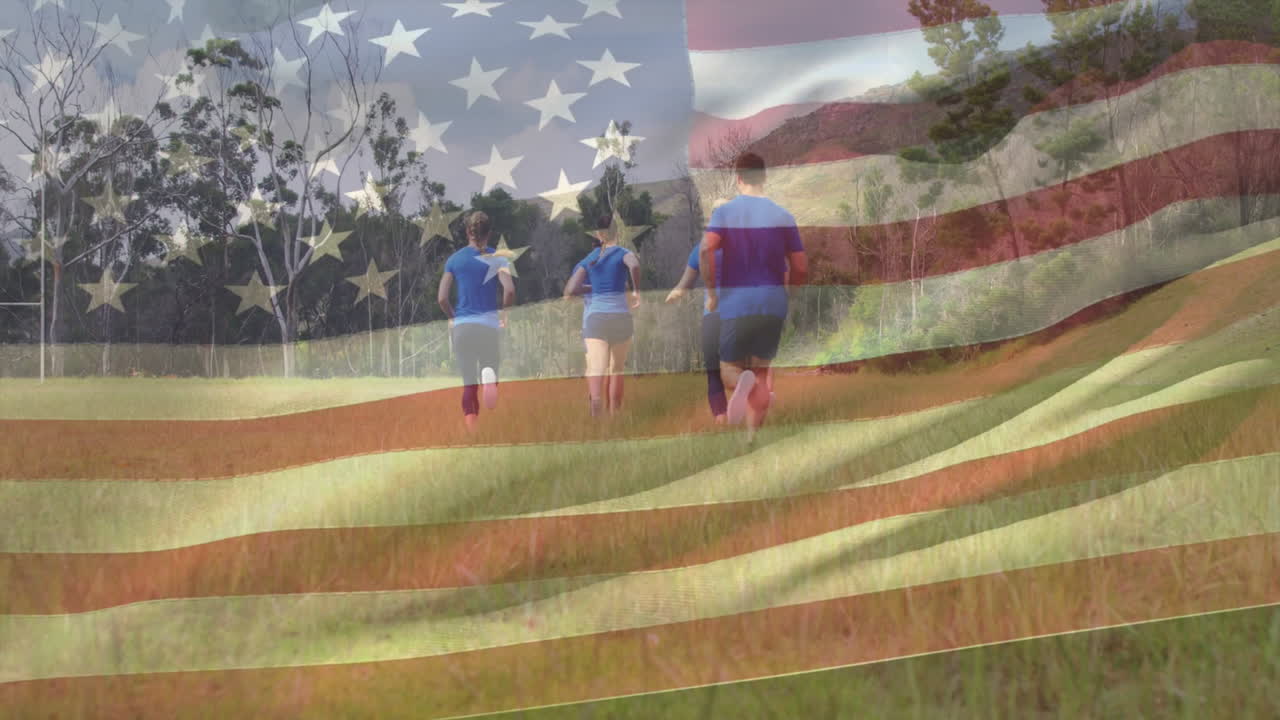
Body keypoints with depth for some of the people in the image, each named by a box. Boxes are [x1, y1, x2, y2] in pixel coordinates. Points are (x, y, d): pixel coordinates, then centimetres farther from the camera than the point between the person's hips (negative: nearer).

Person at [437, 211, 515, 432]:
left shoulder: (454, 259, 6)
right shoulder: (497, 258, 1)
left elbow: (442, 298, 0)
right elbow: (510, 290, -14)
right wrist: (504, 311, 4)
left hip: (462, 325, 2)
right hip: (489, 324, -2)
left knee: (469, 385, 8)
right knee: (490, 373, 7)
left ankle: (472, 431, -6)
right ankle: (489, 375, -31)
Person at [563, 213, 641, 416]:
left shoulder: (588, 259, 12)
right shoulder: (623, 253, 4)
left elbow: (570, 291, 1)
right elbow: (635, 265, -21)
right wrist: (636, 291, -9)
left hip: (594, 317, 1)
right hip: (619, 315, 0)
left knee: (596, 367, -17)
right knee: (616, 369, 18)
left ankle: (596, 397, -47)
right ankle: (614, 413, 23)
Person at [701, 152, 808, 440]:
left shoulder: (724, 212, -2)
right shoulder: (783, 216, 4)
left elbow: (706, 250, -19)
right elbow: (801, 268, 2)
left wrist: (711, 292, -8)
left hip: (735, 304, -2)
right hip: (773, 305, 2)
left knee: (730, 369, 12)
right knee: (761, 369, 14)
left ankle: (742, 382, -26)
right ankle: (752, 437, 5)